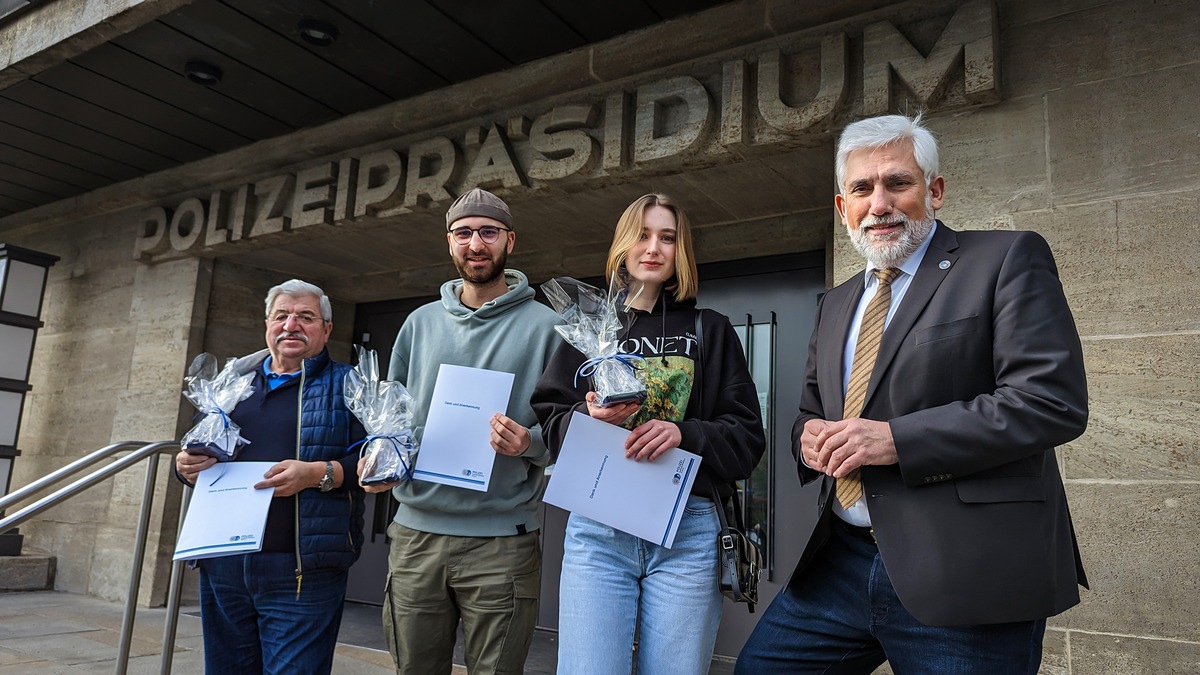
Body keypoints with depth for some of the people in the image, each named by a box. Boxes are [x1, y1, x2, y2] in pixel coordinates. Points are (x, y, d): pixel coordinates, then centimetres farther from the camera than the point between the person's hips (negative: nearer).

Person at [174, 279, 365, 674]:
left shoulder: (346, 386, 1)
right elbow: (198, 453, 22)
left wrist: (319, 474, -23)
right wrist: (187, 466, 0)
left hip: (300, 571, -5)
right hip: (223, 564, 5)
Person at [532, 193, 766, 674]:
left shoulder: (711, 331, 11)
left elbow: (747, 437, 4)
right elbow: (548, 422, 9)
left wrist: (684, 434, -14)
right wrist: (590, 417, -12)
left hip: (687, 530, 0)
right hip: (597, 529, 0)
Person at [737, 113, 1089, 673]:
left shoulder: (1006, 260, -3)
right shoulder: (836, 305, 16)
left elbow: (1054, 401, -14)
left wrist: (898, 439, -19)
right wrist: (809, 436, -2)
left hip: (964, 575, -6)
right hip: (842, 563, 6)